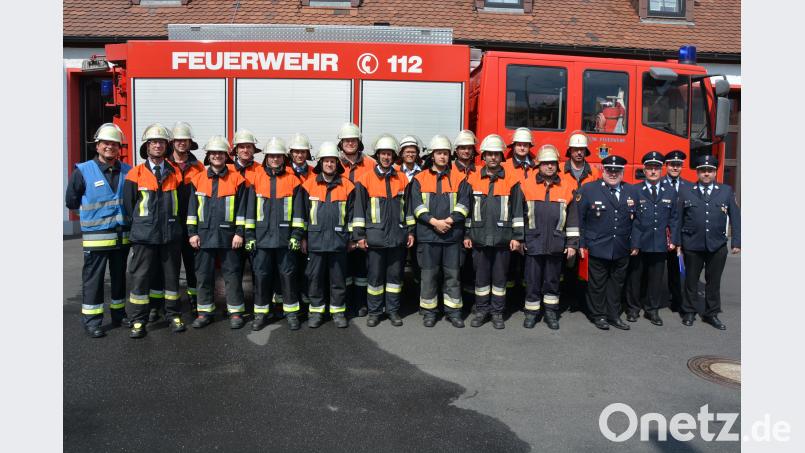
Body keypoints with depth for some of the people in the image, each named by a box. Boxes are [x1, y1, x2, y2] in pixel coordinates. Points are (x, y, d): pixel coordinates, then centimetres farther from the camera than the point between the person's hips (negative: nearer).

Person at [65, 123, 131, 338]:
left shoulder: (127, 172, 5)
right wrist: (94, 212, 3)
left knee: (119, 276, 14)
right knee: (93, 278, 0)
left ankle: (119, 314, 26)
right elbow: (71, 201, 2)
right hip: (96, 236, -4)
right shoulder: (83, 171, -5)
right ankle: (91, 320, 9)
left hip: (123, 235, 4)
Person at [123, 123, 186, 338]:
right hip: (144, 235, -2)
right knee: (140, 277, 0)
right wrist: (142, 224, 6)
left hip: (171, 235, 2)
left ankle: (173, 315, 22)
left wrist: (173, 222, 9)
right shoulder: (135, 174, 0)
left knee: (171, 275, 10)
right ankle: (138, 321, 10)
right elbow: (128, 204, 4)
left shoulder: (175, 173, 7)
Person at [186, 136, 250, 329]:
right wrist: (192, 232, 2)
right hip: (204, 236, 3)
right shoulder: (198, 179, 7)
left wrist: (240, 233, -6)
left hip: (228, 236, -3)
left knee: (232, 275, 3)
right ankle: (205, 311, 21)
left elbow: (242, 208, -2)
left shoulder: (237, 179, 0)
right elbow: (192, 208, 8)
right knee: (204, 275, 9)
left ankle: (236, 311, 13)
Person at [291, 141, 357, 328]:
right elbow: (300, 212, 6)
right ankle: (316, 311, 19)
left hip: (339, 240, 0)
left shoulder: (347, 186, 4)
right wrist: (300, 236, 3)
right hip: (315, 240, 0)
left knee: (338, 278, 7)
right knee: (315, 277, 6)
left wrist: (352, 238, 7)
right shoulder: (309, 185, 3)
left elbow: (352, 214, 8)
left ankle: (338, 311, 20)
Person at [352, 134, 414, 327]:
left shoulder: (402, 179, 9)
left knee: (395, 274, 9)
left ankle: (393, 310, 21)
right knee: (375, 275, 5)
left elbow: (408, 207, 13)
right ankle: (374, 311, 17)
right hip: (375, 236, -2)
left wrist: (410, 231, 9)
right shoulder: (366, 179, 0)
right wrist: (360, 234, -4)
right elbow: (359, 208, 0)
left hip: (397, 236, 2)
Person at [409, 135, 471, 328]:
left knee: (452, 274, 6)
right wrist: (434, 222, -14)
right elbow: (416, 206, -3)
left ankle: (454, 311, 17)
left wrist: (449, 220, -14)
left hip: (453, 235, 1)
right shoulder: (420, 179, 6)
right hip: (428, 235, -1)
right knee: (429, 274, 4)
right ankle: (429, 312, 16)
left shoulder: (459, 178, 8)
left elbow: (463, 204, 0)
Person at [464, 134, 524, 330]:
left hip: (502, 238, -1)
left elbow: (517, 211, 3)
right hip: (479, 238, 1)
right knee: (481, 275, 8)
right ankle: (481, 310, 20)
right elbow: (467, 208, 8)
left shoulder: (511, 180, 3)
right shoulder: (473, 179, 6)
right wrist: (466, 234, 5)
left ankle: (497, 312, 19)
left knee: (500, 276, 7)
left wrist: (517, 236, -2)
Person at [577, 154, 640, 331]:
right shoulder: (588, 189, -4)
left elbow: (635, 221, 10)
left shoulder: (631, 192, 8)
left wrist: (635, 244, 5)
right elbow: (579, 219, -4)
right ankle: (599, 315, 20)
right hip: (598, 249, -4)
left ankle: (614, 315, 26)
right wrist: (581, 244, -7)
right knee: (597, 283, 6)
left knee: (617, 283, 13)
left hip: (622, 250, 4)